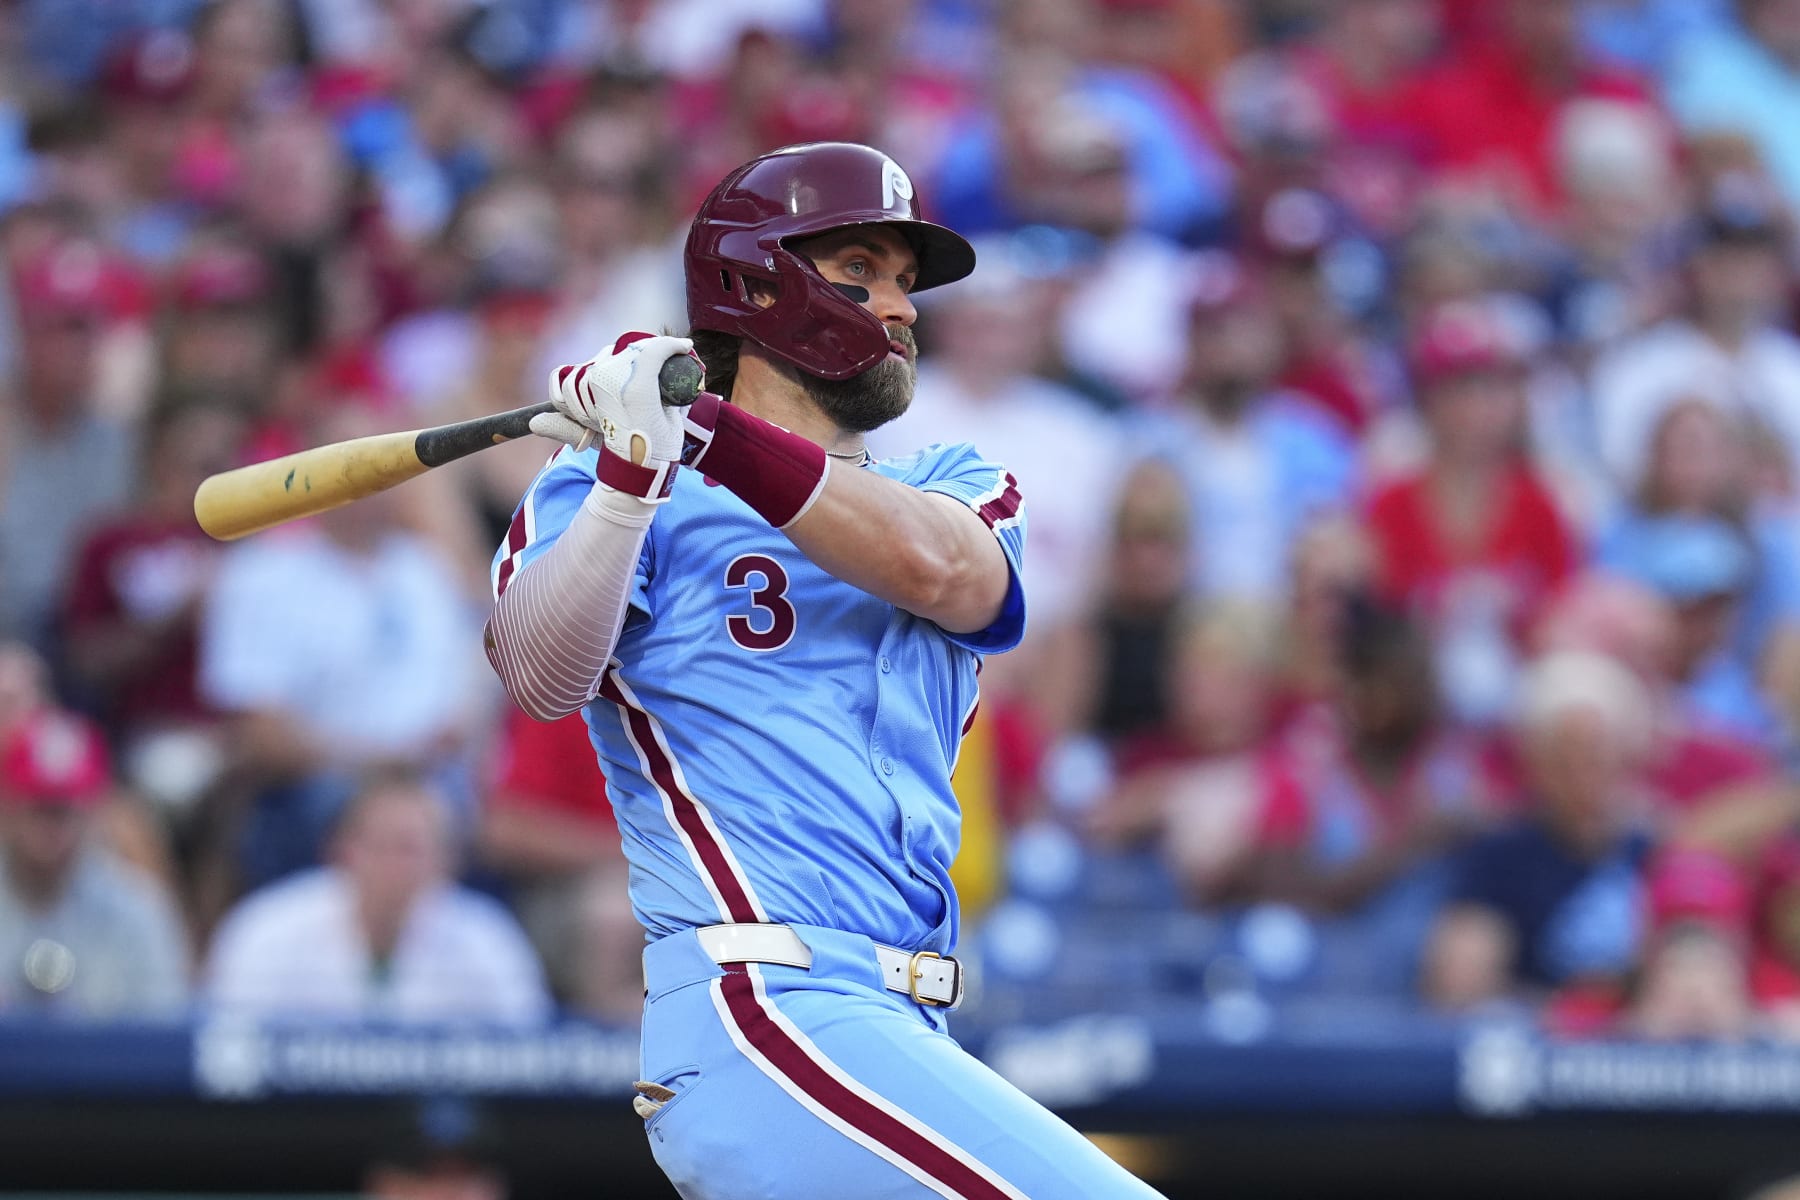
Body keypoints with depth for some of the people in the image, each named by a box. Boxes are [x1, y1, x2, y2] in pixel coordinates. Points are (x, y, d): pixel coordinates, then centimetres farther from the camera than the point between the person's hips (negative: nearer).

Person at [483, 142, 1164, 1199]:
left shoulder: (955, 487, 21)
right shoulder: (601, 484, 8)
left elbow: (943, 570, -5)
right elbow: (540, 677, -12)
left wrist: (708, 433, -14)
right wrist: (630, 473, -25)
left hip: (907, 1038, 7)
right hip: (763, 1020, -7)